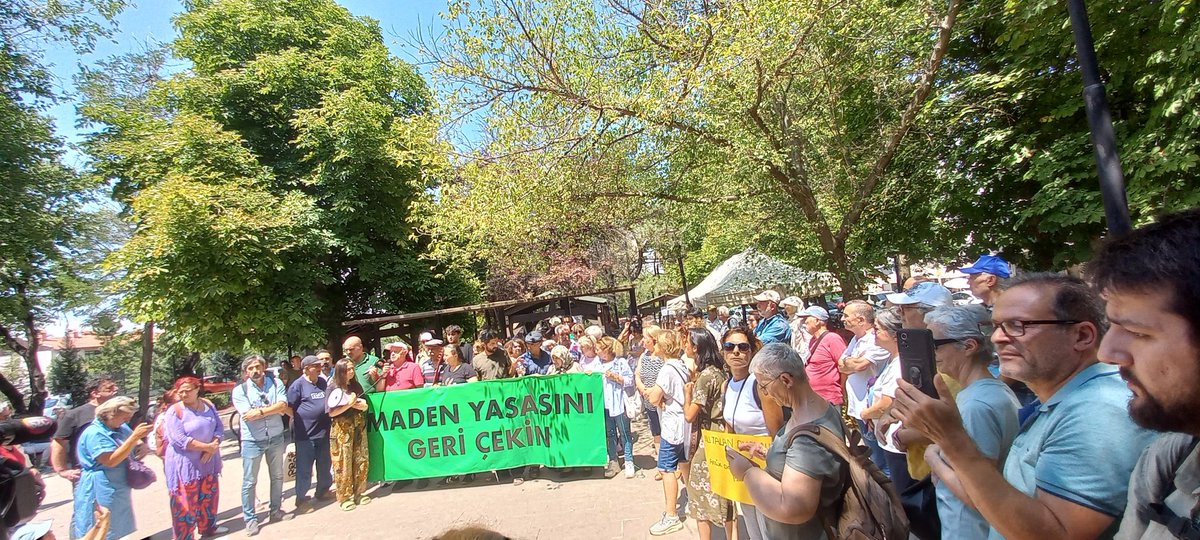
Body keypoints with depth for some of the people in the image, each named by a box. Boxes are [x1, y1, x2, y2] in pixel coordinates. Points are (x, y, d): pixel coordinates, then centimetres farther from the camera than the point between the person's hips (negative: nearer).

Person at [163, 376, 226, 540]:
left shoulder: (208, 405, 2)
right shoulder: (175, 410, -14)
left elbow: (219, 427, 2)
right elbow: (179, 439, -20)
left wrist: (213, 447, -15)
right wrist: (207, 446, -19)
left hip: (208, 461, 6)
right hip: (184, 464, -6)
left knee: (209, 496, 18)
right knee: (185, 504, 1)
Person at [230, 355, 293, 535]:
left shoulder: (276, 384, -3)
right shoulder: (239, 390, -9)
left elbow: (283, 406, -14)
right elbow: (248, 415, -19)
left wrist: (259, 411, -21)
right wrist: (273, 408, -15)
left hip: (276, 438, 3)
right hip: (252, 441, -2)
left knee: (277, 477, 15)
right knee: (249, 482, 5)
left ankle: (276, 511, 31)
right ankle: (250, 518, 19)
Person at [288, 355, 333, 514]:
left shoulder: (323, 382, 10)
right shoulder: (298, 385, -8)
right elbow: (289, 408, -9)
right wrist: (299, 419, -10)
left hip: (324, 431, 6)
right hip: (305, 434, -6)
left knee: (325, 465, 16)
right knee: (304, 468, 1)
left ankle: (322, 491, 32)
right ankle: (301, 499, 14)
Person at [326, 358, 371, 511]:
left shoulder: (356, 386, 10)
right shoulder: (334, 388, -4)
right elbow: (331, 413, -8)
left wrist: (363, 406, -5)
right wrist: (349, 404, -16)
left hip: (359, 426, 5)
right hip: (342, 429, -5)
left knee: (362, 461, 4)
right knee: (343, 464, -1)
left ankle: (358, 493, 18)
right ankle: (344, 497, 12)